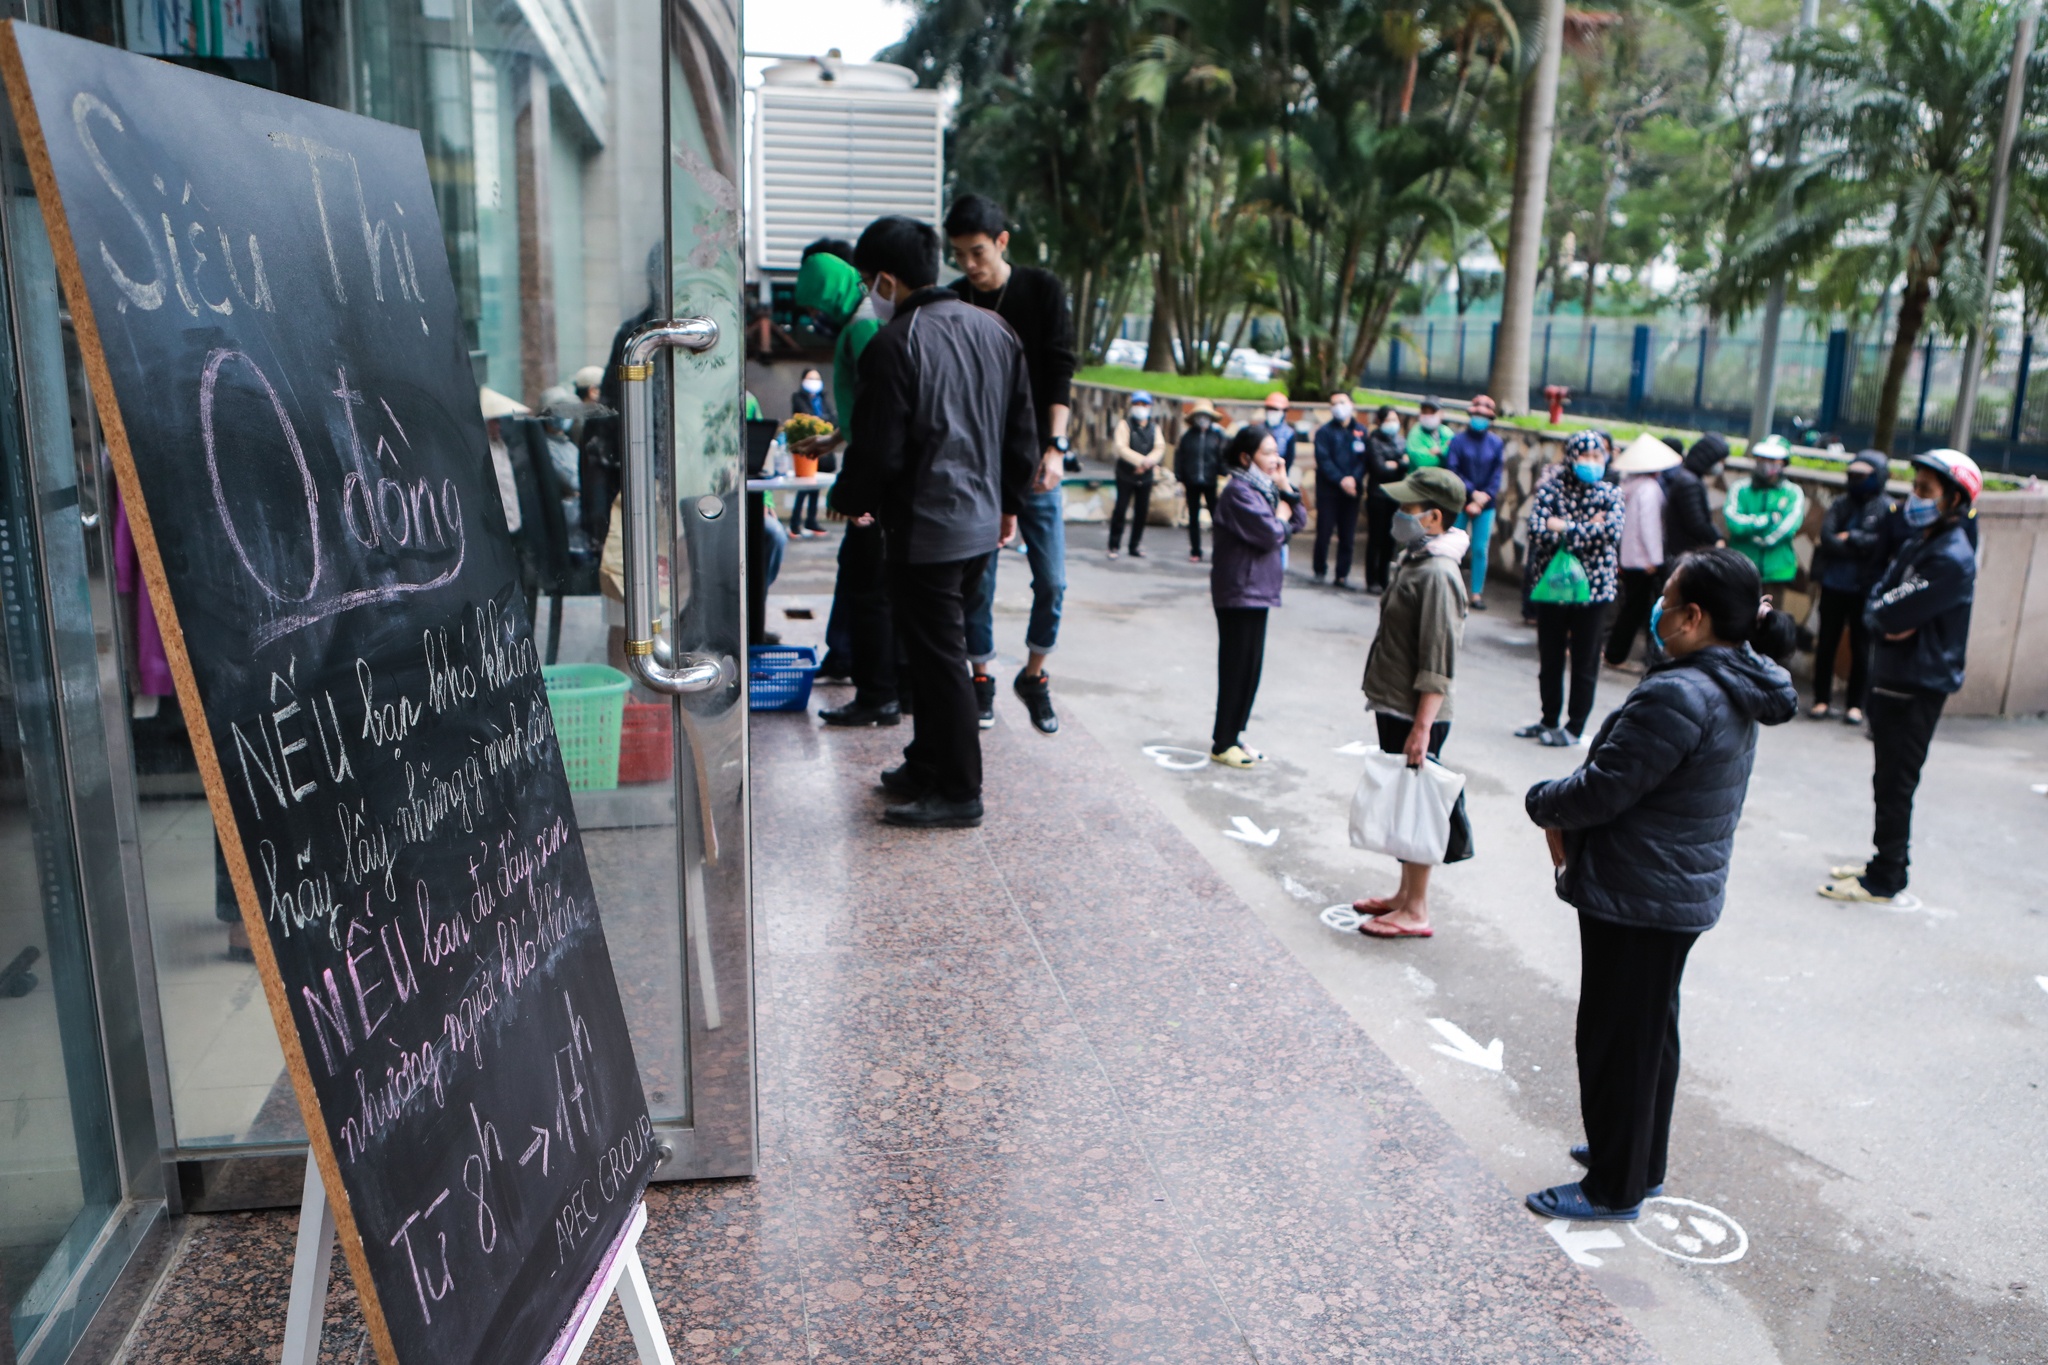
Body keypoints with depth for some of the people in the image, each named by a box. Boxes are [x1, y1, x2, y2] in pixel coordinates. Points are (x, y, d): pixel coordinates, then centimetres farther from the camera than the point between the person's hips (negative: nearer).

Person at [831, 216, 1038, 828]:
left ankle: (958, 793, 8)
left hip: (924, 531, -8)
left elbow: (877, 451, -16)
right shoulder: (994, 329, 7)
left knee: (937, 658, 0)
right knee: (938, 651, 19)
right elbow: (1022, 432, 13)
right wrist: (1008, 501, 24)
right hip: (981, 525, 8)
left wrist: (848, 500, 3)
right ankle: (927, 765, 30)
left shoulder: (894, 346, -17)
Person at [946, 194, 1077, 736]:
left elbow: (1060, 371, -4)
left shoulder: (1042, 290, 0)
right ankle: (982, 678, 20)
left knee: (1051, 581, -1)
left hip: (1035, 462, 0)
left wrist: (1054, 447, -14)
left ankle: (1034, 675, 19)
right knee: (977, 581, 2)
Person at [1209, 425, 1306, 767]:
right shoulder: (1238, 492, -15)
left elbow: (1299, 522, 12)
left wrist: (1285, 488, 1)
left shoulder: (1263, 488, 14)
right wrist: (1282, 513, -4)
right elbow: (1271, 534, -23)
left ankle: (1234, 735, 23)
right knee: (1237, 668, -3)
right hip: (1239, 593, -9)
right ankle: (1222, 744, 5)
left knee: (1250, 668, 13)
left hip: (1257, 591, 9)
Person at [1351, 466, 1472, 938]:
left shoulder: (1437, 575, -21)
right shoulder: (1413, 561, 10)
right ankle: (1405, 894, 31)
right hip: (1394, 707, 10)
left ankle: (1416, 912, 10)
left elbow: (1439, 663, -24)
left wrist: (1422, 727, -25)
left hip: (1416, 714, -10)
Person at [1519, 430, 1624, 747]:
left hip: (1594, 587, -1)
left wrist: (1564, 527, -16)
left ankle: (1575, 727, 16)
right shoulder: (1551, 488, 0)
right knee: (1549, 659, 12)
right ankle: (1549, 720, 28)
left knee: (1585, 663, 5)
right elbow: (1538, 529, -16)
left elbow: (1612, 532, -16)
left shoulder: (1610, 493, 2)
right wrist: (1588, 529, -14)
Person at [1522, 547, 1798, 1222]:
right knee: (1651, 1032, 22)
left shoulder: (1678, 697, -27)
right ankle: (1642, 1163, 38)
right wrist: (1570, 819, 2)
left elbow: (1602, 789, -24)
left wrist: (1543, 802, -4)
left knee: (1617, 1041, 4)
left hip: (1638, 900, -10)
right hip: (1684, 893, 10)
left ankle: (1613, 1189, 19)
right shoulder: (1734, 690, 6)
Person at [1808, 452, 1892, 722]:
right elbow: (1826, 535, -4)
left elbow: (1880, 543, -14)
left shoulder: (1887, 509, -2)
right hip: (1833, 585, 4)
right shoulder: (1840, 504, 10)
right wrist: (1858, 546, -13)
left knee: (1861, 648, 2)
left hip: (1865, 590, -4)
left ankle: (1855, 704, 9)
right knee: (1826, 643, 6)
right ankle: (1822, 699, 14)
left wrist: (1847, 538, -8)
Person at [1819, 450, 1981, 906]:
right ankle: (1885, 864, 28)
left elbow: (1892, 615, -25)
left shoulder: (1952, 559, -19)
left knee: (1895, 786, -3)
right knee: (1888, 782, 17)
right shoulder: (1917, 546, 13)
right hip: (1891, 680, 9)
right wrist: (1888, 621, -12)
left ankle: (1885, 882, 4)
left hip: (1919, 689, -9)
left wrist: (1884, 612, -5)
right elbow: (1875, 604, 7)